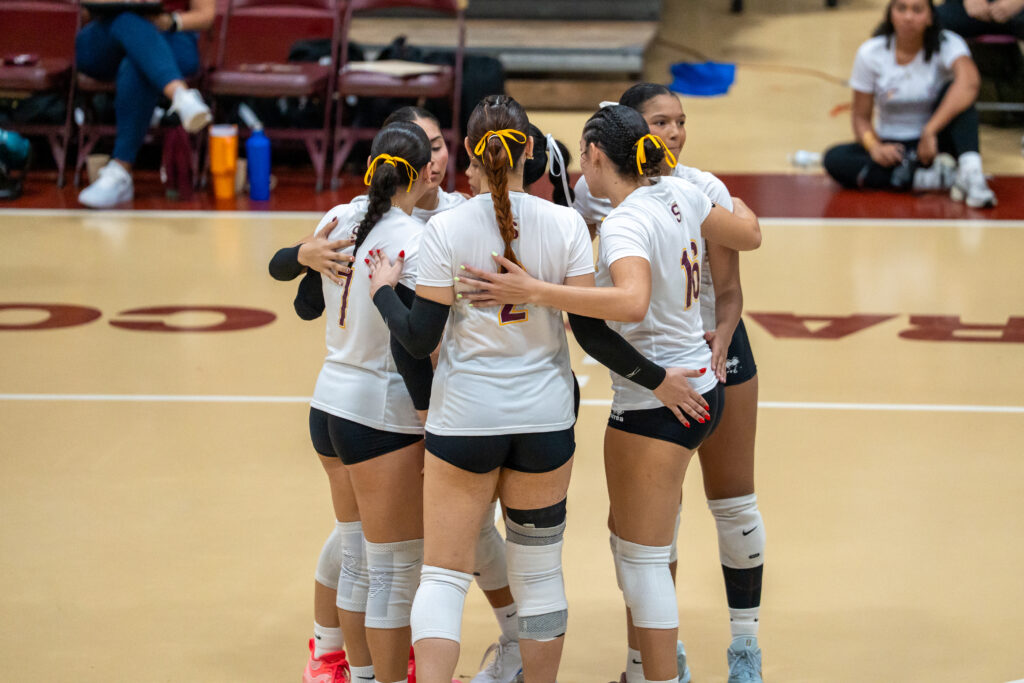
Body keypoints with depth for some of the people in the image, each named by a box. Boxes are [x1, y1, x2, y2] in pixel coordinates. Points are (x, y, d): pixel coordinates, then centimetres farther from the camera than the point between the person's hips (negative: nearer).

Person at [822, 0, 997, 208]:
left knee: (953, 90, -27)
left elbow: (970, 81, -36)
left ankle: (970, 170, -43)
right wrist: (874, 147, -23)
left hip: (934, 144, -2)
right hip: (892, 147, 2)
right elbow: (861, 117, 0)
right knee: (834, 159, -25)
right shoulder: (870, 54, -6)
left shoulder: (946, 45, -14)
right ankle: (928, 178, -37)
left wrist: (930, 132, -42)